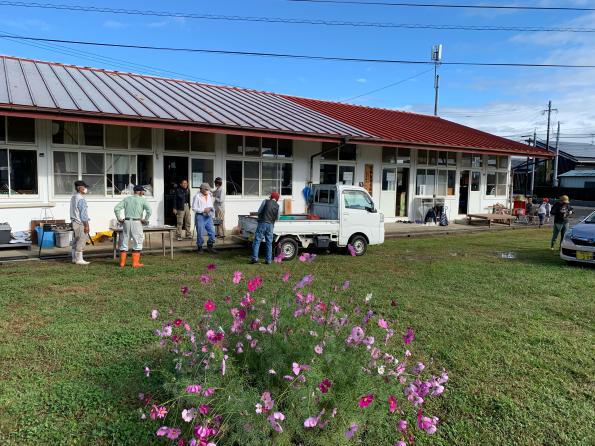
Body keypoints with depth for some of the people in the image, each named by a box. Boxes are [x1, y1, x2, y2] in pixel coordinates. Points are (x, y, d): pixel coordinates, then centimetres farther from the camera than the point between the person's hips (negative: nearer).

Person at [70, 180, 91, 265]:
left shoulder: (73, 197, 13)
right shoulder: (81, 199, -17)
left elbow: (74, 211, 17)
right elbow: (83, 213, -19)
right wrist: (86, 225, -17)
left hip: (74, 222, 10)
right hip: (80, 223, -10)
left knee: (75, 241, 14)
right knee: (81, 241, -5)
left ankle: (74, 258, 20)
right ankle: (79, 259, -2)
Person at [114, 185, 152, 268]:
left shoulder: (127, 199, 12)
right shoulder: (143, 200, 1)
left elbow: (116, 208, 3)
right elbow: (149, 210, -14)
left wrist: (119, 218, 8)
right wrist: (145, 220, -4)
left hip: (126, 222, 4)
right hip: (136, 222, -4)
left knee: (124, 241, 12)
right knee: (138, 242, 5)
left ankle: (122, 262, 14)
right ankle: (135, 263, 4)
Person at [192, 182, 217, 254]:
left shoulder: (210, 196, 12)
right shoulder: (197, 196, -6)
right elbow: (194, 208, -9)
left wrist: (210, 209, 1)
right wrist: (203, 210, -15)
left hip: (208, 217, 5)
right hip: (200, 216, -5)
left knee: (212, 232, 2)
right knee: (200, 233, -1)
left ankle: (210, 247, 16)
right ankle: (200, 248, 14)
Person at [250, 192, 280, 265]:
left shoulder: (266, 201, 1)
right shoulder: (277, 206, 8)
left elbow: (259, 211, 2)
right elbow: (277, 217, 13)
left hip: (262, 223, -3)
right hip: (270, 225, 3)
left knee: (257, 241, 0)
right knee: (269, 243, 9)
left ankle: (254, 258, -6)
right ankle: (268, 260, 9)